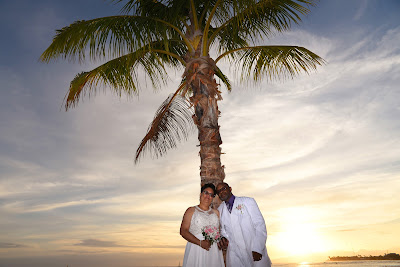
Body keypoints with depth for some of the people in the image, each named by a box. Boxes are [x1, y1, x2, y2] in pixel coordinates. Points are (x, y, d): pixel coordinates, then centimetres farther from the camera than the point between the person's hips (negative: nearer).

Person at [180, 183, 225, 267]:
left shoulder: (216, 212, 14)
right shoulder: (191, 211, 2)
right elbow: (183, 231, -6)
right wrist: (200, 243, -16)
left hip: (214, 251, 4)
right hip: (196, 250, -3)